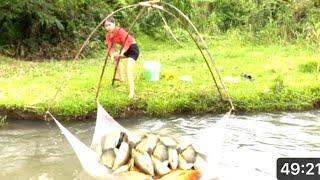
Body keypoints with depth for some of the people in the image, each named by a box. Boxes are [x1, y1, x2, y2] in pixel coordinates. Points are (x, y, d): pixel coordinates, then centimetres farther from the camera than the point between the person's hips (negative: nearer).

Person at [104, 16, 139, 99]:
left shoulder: (120, 31, -24)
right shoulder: (108, 35, -1)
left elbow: (127, 42, -33)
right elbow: (109, 46, -6)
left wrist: (121, 53, -47)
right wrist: (112, 54, -25)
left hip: (132, 48, -9)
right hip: (126, 49, 9)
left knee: (128, 70, -21)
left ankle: (131, 93, -26)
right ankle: (119, 76, 28)